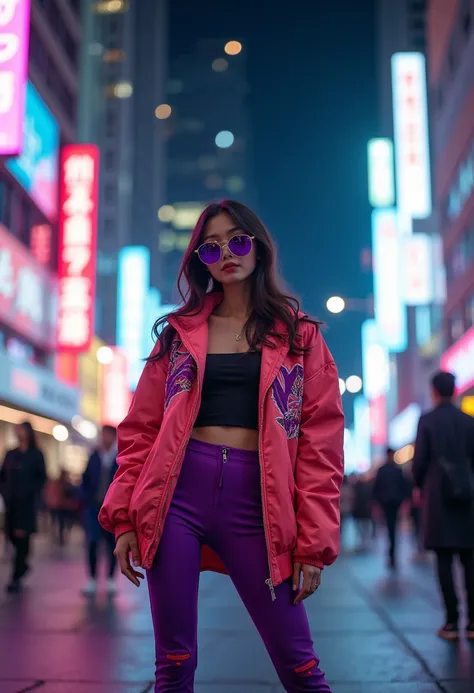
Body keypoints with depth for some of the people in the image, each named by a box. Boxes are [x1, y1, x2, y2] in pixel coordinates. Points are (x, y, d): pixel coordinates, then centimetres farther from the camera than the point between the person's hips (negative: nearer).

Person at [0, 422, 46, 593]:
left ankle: (16, 578, -5)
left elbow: (41, 478, -2)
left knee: (22, 536, -7)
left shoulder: (36, 455, 2)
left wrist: (31, 492, -14)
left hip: (27, 502, -4)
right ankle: (22, 564, 29)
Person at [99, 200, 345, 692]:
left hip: (256, 501, -1)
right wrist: (125, 519, 2)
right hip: (178, 492, 2)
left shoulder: (299, 335, 8)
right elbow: (141, 429, 11)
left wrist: (313, 544, -4)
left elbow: (320, 443, 2)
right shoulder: (181, 331, 13)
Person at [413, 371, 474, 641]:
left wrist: (419, 485, 10)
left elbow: (420, 459, -6)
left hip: (438, 497, -3)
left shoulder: (427, 421, -5)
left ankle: (452, 622, 0)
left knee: (444, 562, 1)